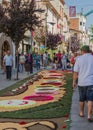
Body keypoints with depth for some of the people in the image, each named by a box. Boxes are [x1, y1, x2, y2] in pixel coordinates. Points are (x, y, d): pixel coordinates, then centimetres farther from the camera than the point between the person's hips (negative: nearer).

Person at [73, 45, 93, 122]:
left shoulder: (79, 59, -1)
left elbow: (75, 72, -2)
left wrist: (74, 82, 8)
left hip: (81, 82, 1)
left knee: (82, 99, 17)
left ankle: (81, 113, 33)